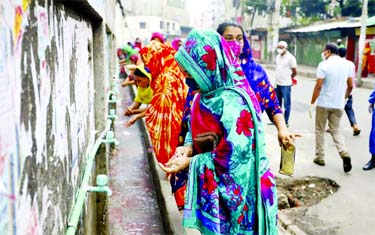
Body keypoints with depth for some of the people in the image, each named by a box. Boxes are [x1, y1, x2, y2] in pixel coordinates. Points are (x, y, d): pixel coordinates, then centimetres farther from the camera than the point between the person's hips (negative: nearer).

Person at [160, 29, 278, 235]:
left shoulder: (232, 101, -24)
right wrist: (188, 147, -8)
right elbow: (196, 129, 14)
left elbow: (234, 154, -25)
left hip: (233, 192, -8)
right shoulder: (205, 95, 3)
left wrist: (190, 162, -21)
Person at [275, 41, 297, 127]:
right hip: (278, 84, 7)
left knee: (286, 104, 1)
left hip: (286, 85, -7)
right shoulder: (277, 56, 11)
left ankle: (286, 122, 7)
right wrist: (278, 79, 11)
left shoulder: (290, 58, -10)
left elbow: (294, 72, -6)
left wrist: (288, 78, 7)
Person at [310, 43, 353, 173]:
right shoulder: (346, 65, 5)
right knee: (336, 130, 13)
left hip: (323, 103, -4)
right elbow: (350, 86, 9)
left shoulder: (324, 65, -11)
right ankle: (344, 153, -8)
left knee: (320, 130, 12)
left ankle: (319, 157, 17)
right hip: (338, 105, 4)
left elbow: (318, 86, -15)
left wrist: (312, 102, -6)